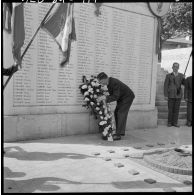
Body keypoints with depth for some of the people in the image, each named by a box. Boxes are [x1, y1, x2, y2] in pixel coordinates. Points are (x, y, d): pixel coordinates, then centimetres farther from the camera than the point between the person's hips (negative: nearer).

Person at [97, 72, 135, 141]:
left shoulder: (115, 83, -32)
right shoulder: (109, 82, -3)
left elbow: (116, 97, -33)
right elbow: (112, 94, 6)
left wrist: (105, 97, -39)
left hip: (128, 97, -9)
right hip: (121, 97, 9)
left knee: (121, 113, -15)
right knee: (117, 113, 7)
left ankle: (118, 135, -13)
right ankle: (121, 132, 16)